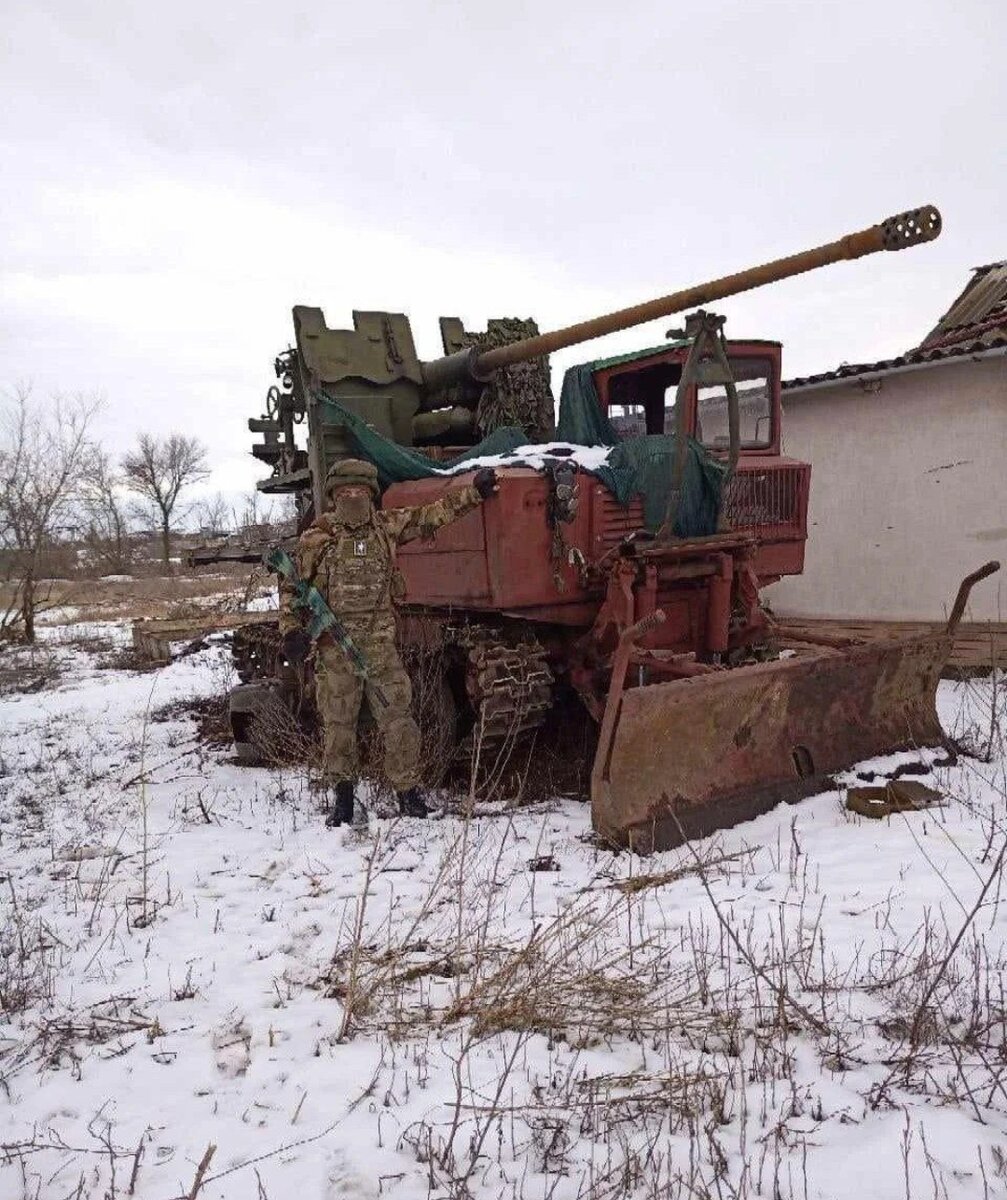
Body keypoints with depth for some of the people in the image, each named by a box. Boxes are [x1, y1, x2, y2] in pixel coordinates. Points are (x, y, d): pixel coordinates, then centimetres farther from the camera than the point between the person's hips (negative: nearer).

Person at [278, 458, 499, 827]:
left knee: (396, 719, 0)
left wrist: (474, 491, 4)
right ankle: (342, 794, 22)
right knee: (337, 723, 6)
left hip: (379, 643, 1)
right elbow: (291, 587, 7)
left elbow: (432, 515, 9)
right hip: (333, 646, -1)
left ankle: (408, 790, 14)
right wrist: (292, 630, -4)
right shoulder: (315, 539, 2)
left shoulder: (387, 526, 6)